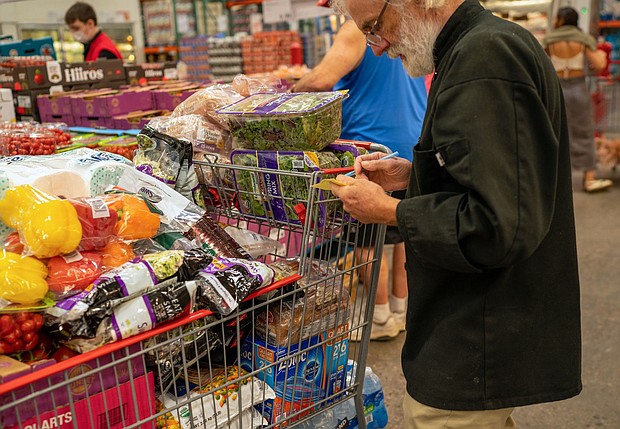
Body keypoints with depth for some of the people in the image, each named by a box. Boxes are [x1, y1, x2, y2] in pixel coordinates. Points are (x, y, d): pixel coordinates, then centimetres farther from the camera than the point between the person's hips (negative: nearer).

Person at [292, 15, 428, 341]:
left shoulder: (358, 28, -14)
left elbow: (322, 79, -26)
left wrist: (294, 90, -7)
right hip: (414, 147, 9)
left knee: (368, 239, 4)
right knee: (402, 230, 16)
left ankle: (381, 319, 14)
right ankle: (399, 308, 28)